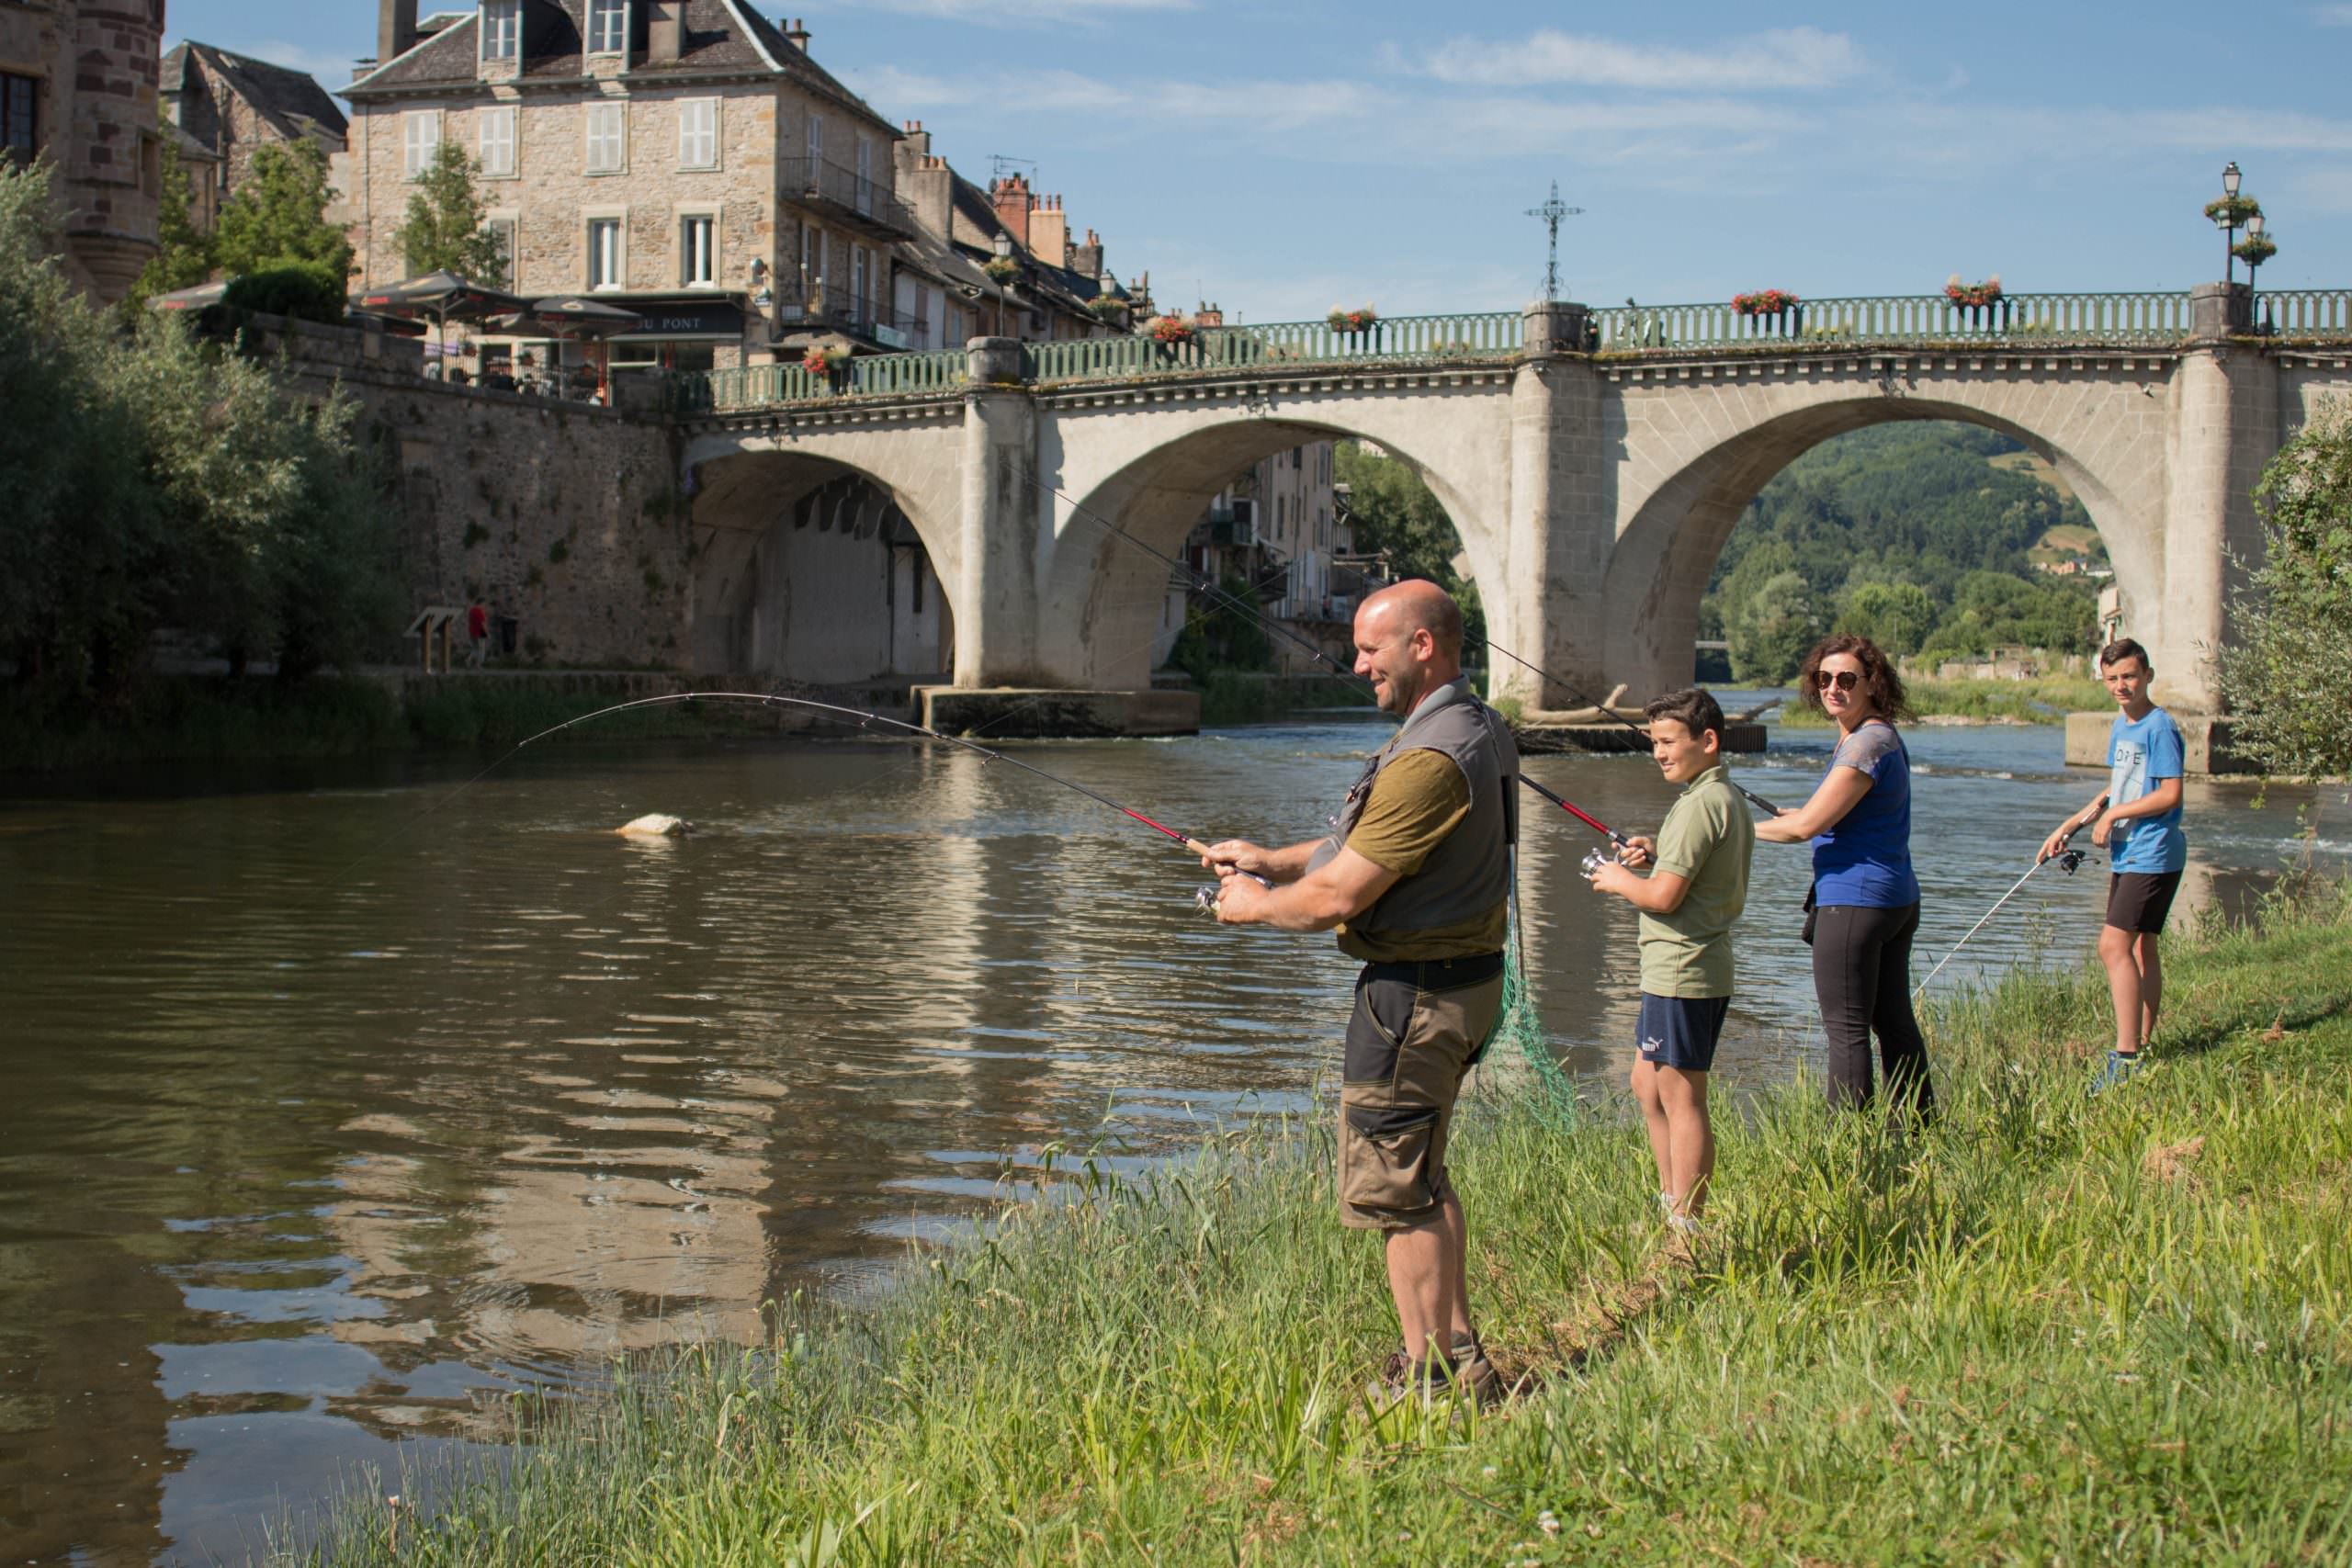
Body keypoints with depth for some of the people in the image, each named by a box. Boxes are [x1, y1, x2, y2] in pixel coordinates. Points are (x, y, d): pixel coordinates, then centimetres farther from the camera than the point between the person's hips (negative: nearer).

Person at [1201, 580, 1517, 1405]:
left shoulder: (1433, 760, -24)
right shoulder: (1476, 729, 11)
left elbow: (1338, 895, -22)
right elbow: (1367, 844, 20)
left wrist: (1253, 905, -4)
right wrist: (1272, 860, 13)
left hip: (1415, 991, -11)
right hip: (1463, 979, 11)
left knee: (1395, 1191, -2)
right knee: (1422, 1177, 21)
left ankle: (1427, 1380, 7)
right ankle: (1460, 1357, 28)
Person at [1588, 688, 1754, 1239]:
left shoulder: (1699, 804, -18)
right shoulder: (1730, 799, 14)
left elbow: (1665, 896, -22)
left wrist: (1619, 880, -4)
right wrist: (1658, 856, 11)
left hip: (1681, 973, -11)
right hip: (1705, 969, 11)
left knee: (1682, 1099, -5)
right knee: (1647, 1085, 19)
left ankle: (1688, 1231, 0)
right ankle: (1672, 1205, 26)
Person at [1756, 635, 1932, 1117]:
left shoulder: (1866, 744, -18)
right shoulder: (1883, 737, 13)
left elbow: (1806, 826, -20)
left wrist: (1744, 829, -7)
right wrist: (1815, 815, 28)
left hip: (1853, 901, -10)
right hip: (1897, 898, 11)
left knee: (1846, 1030, -6)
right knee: (1894, 1020, 15)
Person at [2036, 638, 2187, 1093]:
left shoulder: (2160, 727, -13)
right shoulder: (2121, 727, 14)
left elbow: (2170, 794, -18)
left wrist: (2113, 814, -12)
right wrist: (2069, 826, 14)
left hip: (2153, 855, -9)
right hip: (2127, 854, 9)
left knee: (2114, 944, -15)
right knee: (2140, 947, 12)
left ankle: (2125, 1056, -14)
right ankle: (2142, 1046, 18)